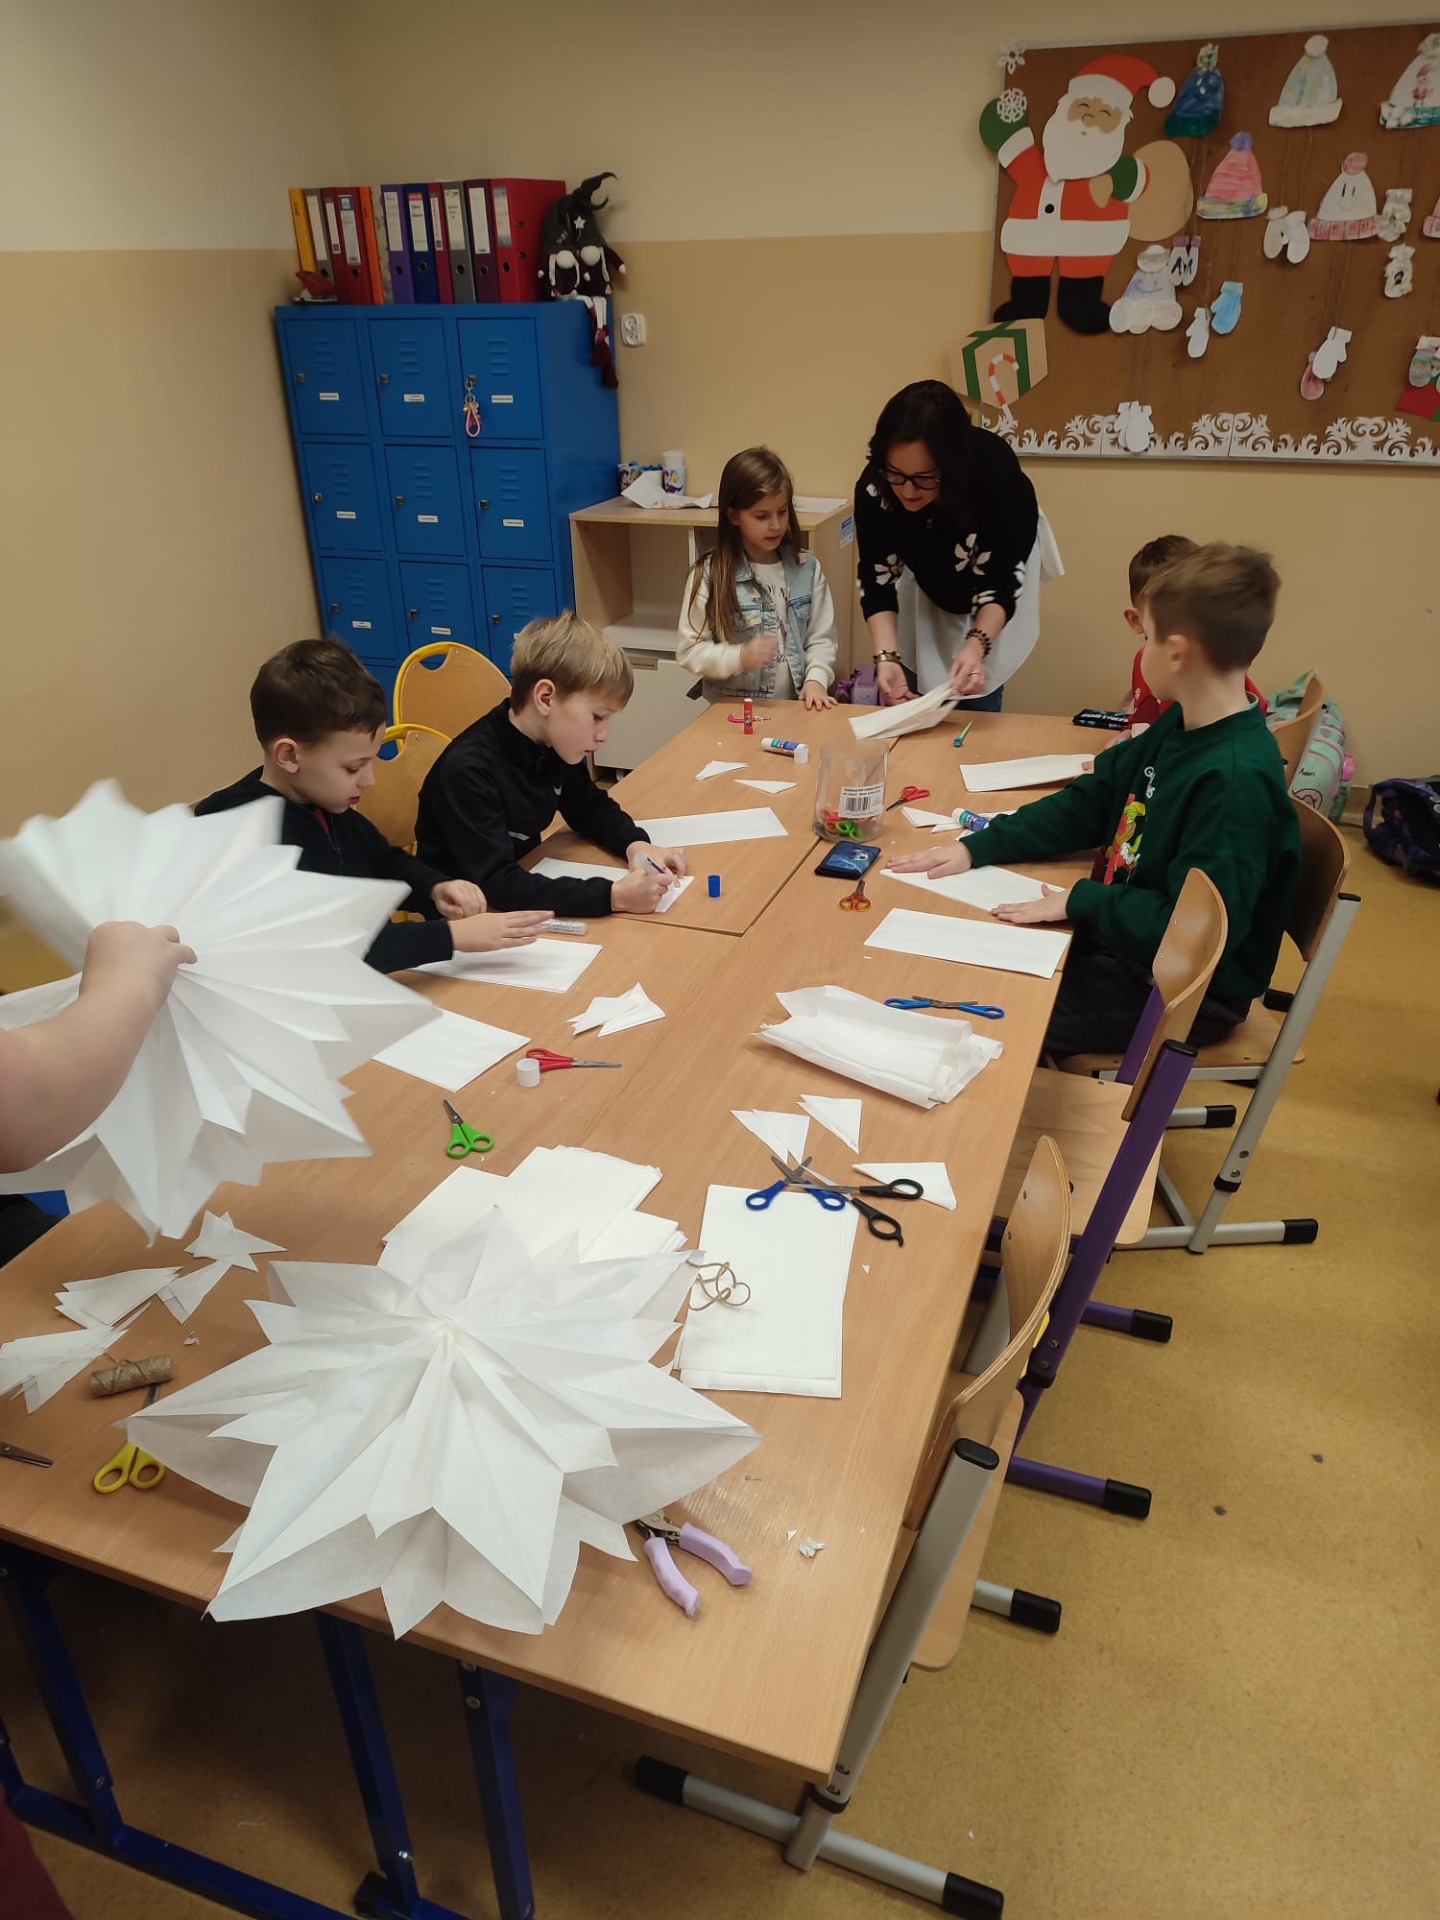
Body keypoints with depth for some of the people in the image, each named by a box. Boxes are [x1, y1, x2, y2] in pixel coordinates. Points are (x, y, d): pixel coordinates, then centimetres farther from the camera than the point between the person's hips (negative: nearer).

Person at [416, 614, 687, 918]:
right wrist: (614, 896, -39)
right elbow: (497, 883, -34)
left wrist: (636, 844, -11)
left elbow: (590, 807, 10)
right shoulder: (468, 770, -27)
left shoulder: (555, 746, -5)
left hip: (520, 896, 7)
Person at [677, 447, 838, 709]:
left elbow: (821, 637, 8)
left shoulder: (807, 568, 7)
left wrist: (816, 679, -10)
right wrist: (740, 657, -17)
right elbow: (690, 650, -3)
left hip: (796, 708, 3)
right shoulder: (709, 575, -3)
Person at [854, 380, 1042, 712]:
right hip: (927, 573, 2)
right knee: (901, 704, -1)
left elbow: (1000, 580, -32)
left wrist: (976, 645, -49)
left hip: (999, 551, -2)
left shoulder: (994, 470, -38)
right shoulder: (873, 487, -33)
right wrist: (886, 657, -37)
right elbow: (878, 580, -24)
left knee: (976, 694, -10)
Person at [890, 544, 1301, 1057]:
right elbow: (1089, 803, 8)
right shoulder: (1179, 727, 1)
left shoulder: (1237, 780, -28)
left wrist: (1082, 900, -21)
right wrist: (977, 849, 0)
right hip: (1120, 936, 9)